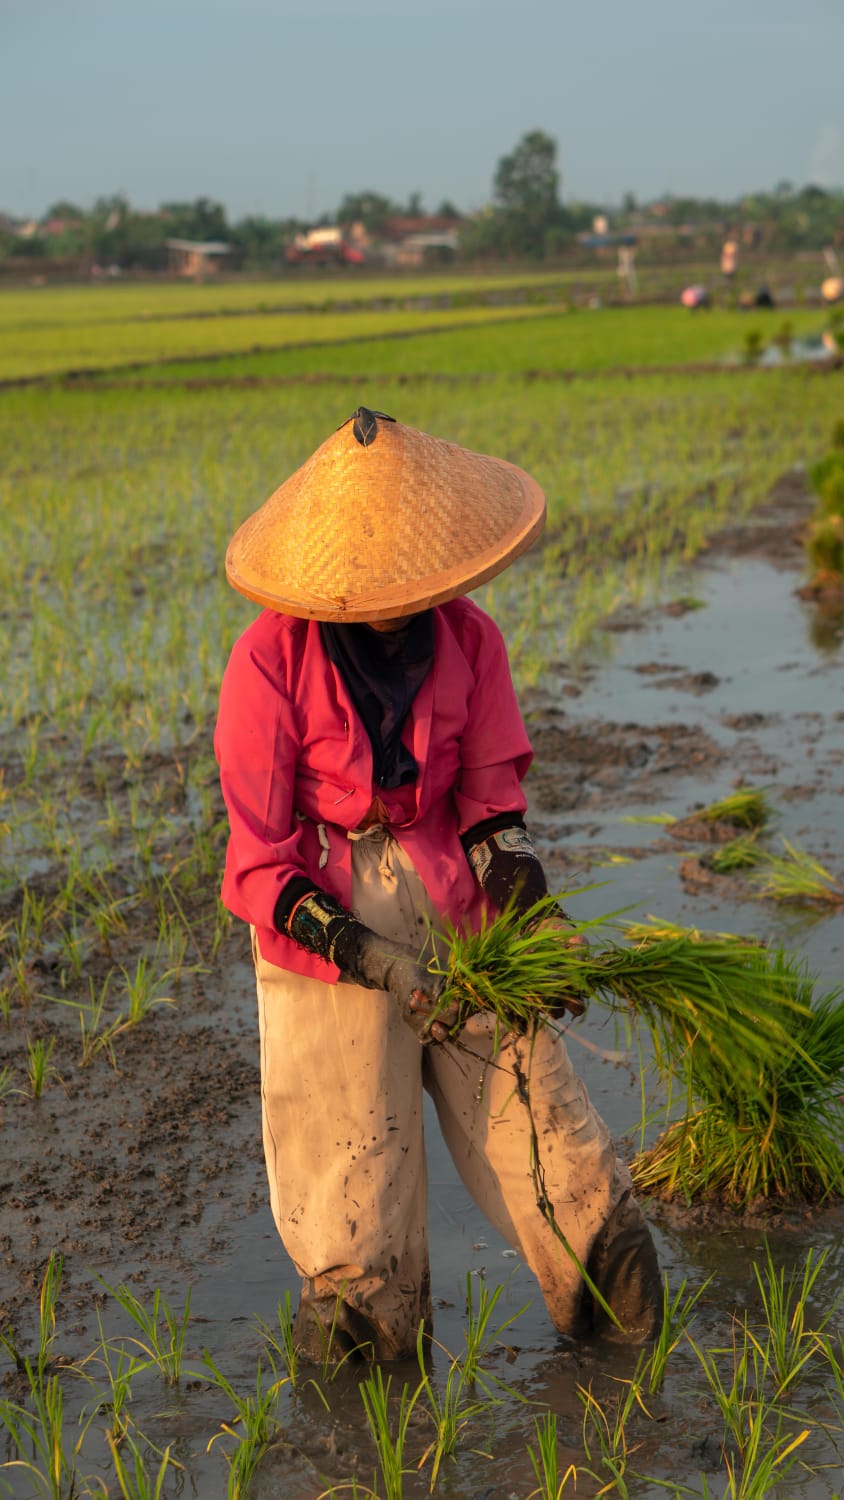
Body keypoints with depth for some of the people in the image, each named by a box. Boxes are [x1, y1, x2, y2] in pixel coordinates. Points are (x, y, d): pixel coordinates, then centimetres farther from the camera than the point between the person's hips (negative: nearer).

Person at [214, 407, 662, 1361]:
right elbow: (263, 867, -11)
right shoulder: (269, 663, -14)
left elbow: (491, 800, 5)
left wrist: (532, 917, -13)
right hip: (323, 925, -3)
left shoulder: (467, 638, -3)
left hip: (452, 906, 3)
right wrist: (382, 964, -21)